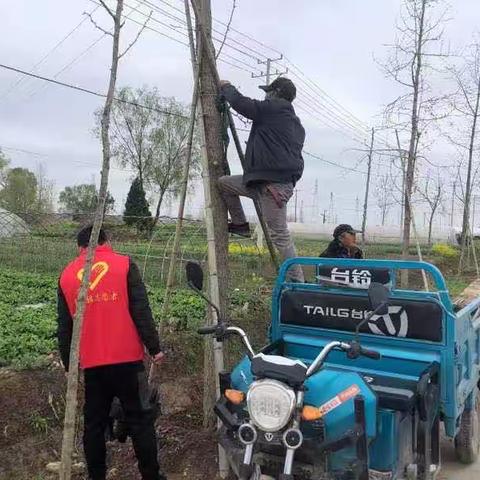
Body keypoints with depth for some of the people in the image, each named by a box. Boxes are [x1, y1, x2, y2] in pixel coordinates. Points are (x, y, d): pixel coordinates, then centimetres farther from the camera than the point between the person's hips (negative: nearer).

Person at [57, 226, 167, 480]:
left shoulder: (66, 275, 8)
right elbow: (141, 311, -7)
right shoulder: (124, 265, -1)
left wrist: (68, 363, 20)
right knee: (140, 420, 6)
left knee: (94, 423, 15)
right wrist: (154, 347, -1)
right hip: (127, 359, -3)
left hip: (91, 363, 3)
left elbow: (64, 327, 11)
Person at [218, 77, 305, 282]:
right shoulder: (296, 124, 22)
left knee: (280, 234, -7)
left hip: (274, 184, -10)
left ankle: (297, 282, 0)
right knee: (224, 183, 17)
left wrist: (226, 87, 14)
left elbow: (241, 103, -4)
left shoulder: (274, 108, -5)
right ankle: (240, 224, 25)